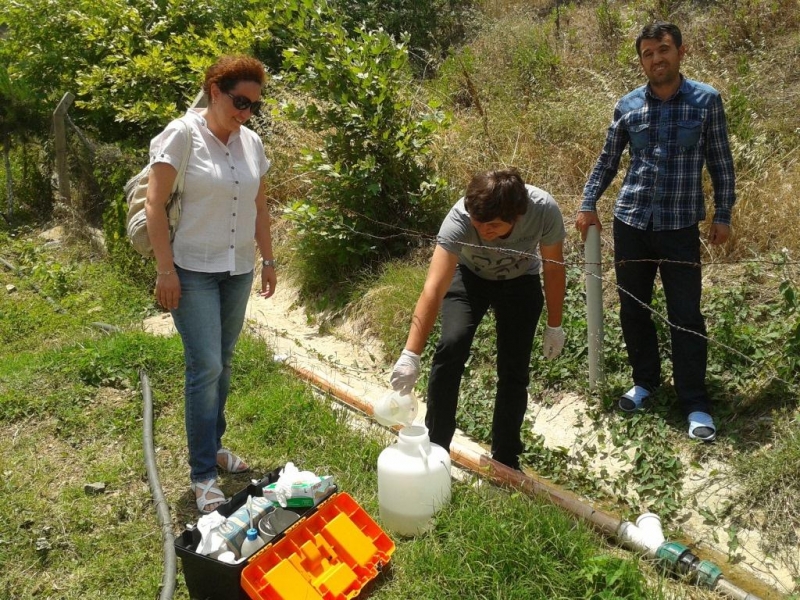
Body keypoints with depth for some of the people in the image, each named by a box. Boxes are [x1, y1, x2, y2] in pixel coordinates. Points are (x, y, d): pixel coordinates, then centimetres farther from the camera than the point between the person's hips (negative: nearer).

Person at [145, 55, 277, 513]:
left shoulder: (251, 142, 6)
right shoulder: (181, 136, -11)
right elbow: (156, 204, -11)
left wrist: (268, 259, 13)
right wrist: (165, 269, -14)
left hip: (238, 270, 5)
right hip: (193, 271, -5)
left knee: (222, 364, 13)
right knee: (205, 367, -7)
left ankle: (213, 445, 30)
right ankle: (203, 475, 5)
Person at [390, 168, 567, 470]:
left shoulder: (544, 210, -35)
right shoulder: (459, 218, -40)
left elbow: (554, 268, -16)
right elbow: (433, 290, -46)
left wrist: (554, 326, -7)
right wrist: (410, 355, -53)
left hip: (520, 282, 1)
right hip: (469, 275, -1)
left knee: (514, 370, -4)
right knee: (451, 348, -22)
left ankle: (505, 461, 14)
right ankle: (435, 448, -6)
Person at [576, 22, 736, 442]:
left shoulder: (706, 100, -2)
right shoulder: (627, 106, 2)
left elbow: (720, 162, 3)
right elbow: (607, 161, 12)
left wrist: (723, 214, 1)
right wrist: (588, 204, 3)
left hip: (681, 226, -2)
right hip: (631, 222, 3)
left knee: (685, 315, -1)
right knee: (633, 309, 10)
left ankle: (695, 404, 10)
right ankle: (645, 381, 30)